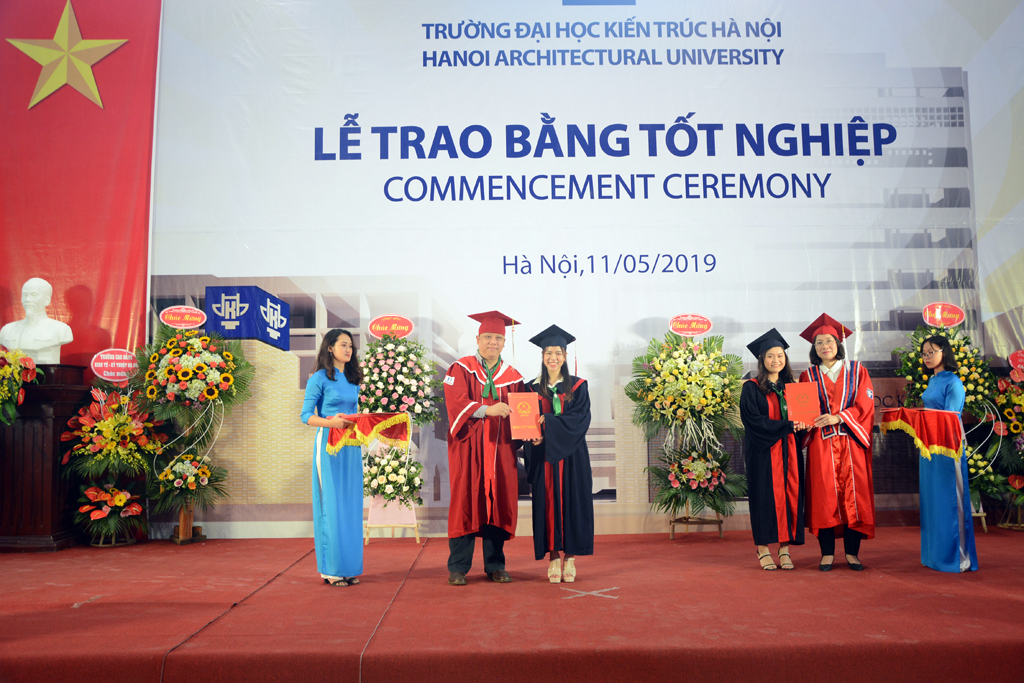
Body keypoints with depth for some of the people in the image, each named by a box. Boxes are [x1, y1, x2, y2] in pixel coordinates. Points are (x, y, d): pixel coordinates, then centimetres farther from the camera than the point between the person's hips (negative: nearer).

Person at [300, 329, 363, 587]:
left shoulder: (353, 379, 15)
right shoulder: (320, 378, -3)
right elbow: (306, 416, -6)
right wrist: (330, 422, -22)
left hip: (352, 447, 6)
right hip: (329, 445, -6)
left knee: (351, 505, 6)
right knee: (331, 505, -5)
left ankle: (349, 566, 14)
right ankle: (331, 569, 3)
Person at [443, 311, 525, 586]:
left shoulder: (513, 377, 13)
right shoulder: (461, 370, 4)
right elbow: (456, 403, -11)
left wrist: (518, 440, -8)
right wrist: (487, 409, -25)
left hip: (501, 450, 3)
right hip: (469, 447, -3)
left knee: (500, 503, 3)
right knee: (466, 503, -3)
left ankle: (495, 565, 15)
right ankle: (458, 568, 6)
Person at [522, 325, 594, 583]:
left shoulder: (577, 387, 4)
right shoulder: (533, 389, 8)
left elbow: (581, 418, -8)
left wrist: (549, 421, -19)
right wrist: (534, 436, -18)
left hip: (571, 456, -1)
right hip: (543, 457, 1)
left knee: (572, 501, -1)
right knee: (548, 503, -1)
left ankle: (570, 558, 7)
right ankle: (553, 559, 5)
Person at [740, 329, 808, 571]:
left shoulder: (790, 387, 13)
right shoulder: (752, 388, -2)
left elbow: (799, 417, 15)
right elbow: (754, 421, -11)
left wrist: (800, 425, -8)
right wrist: (786, 425, -19)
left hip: (788, 450, 5)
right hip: (763, 452, -4)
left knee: (790, 494, 1)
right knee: (765, 495, -3)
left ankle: (785, 548, 8)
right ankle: (763, 550, 5)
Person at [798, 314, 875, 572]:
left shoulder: (857, 371, 8)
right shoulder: (808, 376, 10)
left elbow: (864, 405, -1)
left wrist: (837, 417, -14)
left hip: (851, 442, 0)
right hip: (821, 444, 0)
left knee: (853, 495, -1)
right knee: (825, 497, -2)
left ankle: (852, 552, 7)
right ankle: (827, 553, 4)